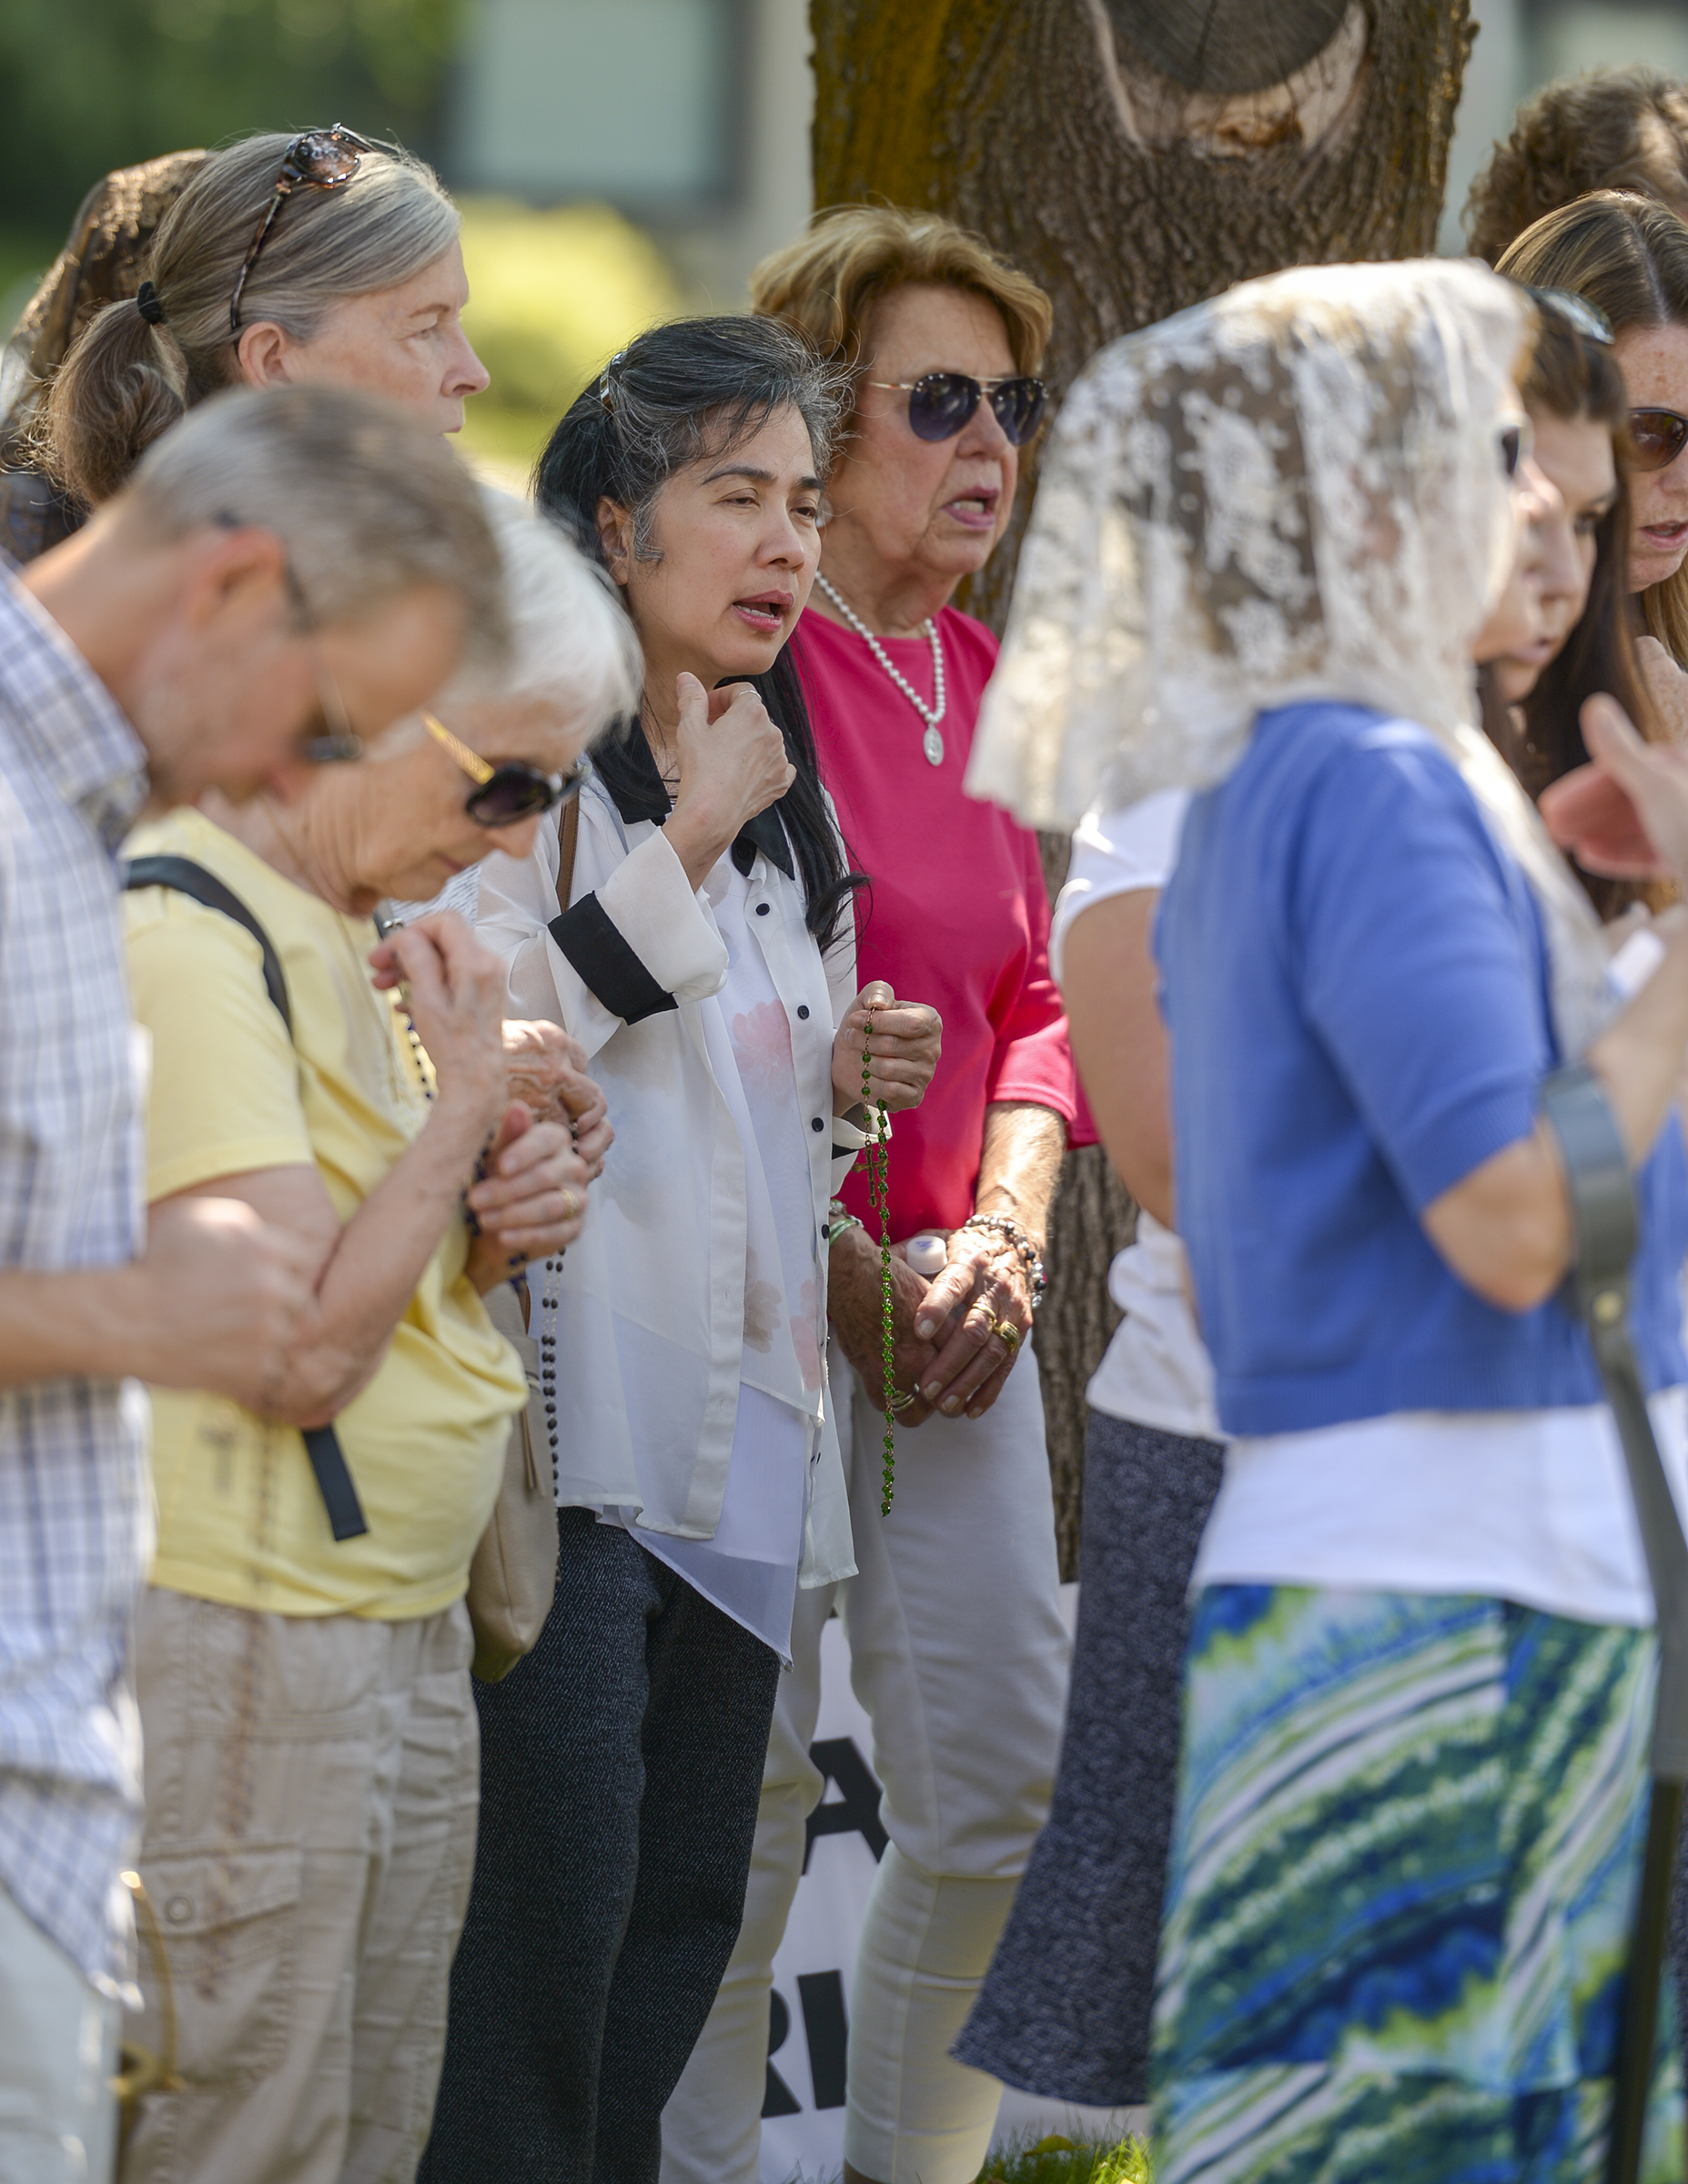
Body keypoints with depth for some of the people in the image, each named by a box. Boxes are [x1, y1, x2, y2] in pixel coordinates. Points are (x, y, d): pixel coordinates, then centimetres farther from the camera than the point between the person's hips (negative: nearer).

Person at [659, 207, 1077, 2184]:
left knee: (1007, 1780, 6)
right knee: (743, 1787, -4)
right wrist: (842, 1271, -14)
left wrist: (1005, 1238, 1)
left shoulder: (968, 674, 13)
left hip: (951, 1305, 7)